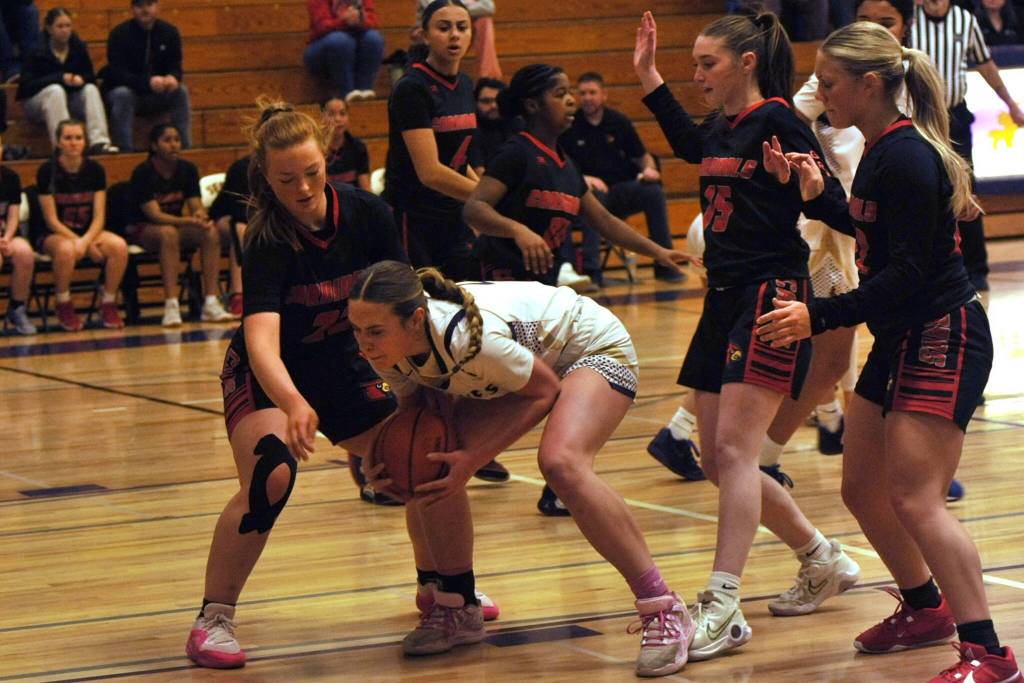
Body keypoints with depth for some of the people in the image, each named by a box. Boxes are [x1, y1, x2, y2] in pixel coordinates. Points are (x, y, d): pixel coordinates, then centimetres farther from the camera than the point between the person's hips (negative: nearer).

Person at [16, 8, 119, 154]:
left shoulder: (78, 47, 1)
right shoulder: (37, 51, -13)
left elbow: (90, 76, 5)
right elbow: (27, 84, -19)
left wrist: (81, 78, -22)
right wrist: (60, 78, -28)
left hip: (69, 99, 4)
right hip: (37, 99, -4)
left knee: (91, 89, -22)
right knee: (56, 90, -35)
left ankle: (98, 142, -39)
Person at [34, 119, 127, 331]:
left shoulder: (95, 170, -1)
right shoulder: (47, 171, -10)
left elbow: (99, 217, -4)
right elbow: (52, 220, -11)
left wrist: (85, 241, -22)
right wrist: (77, 242, -22)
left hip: (89, 232, 3)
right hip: (54, 234, -3)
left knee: (119, 246, -28)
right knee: (66, 249, -40)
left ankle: (108, 305, -9)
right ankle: (64, 306, -14)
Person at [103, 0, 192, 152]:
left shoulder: (169, 32, -1)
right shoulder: (119, 34, -13)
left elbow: (175, 67, -2)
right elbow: (116, 73, -21)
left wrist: (173, 78, -29)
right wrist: (148, 82, -36)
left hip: (156, 95, 3)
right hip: (125, 90, -3)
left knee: (181, 91, -22)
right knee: (122, 94, -36)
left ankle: (185, 147, -20)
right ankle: (125, 150, -35)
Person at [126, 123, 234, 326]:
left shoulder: (187, 169, -1)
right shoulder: (142, 173, -16)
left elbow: (196, 206, -3)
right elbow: (155, 215, -23)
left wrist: (200, 215, -30)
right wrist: (189, 222, -38)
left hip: (177, 225, 5)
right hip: (143, 230, -5)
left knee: (211, 231, -25)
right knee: (168, 233, -38)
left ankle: (211, 303, -29)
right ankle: (171, 306, -42)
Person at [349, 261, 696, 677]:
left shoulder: (466, 336, -40)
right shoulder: (388, 349, -19)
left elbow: (546, 390, -23)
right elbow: (413, 407, 2)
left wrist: (475, 459, -27)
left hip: (594, 347, -7)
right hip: (532, 358, 7)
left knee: (560, 462, -32)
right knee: (436, 467, -10)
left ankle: (663, 611, -23)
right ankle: (458, 610, 10)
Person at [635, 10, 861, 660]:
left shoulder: (777, 122, -10)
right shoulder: (722, 126, 13)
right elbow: (690, 144, 37)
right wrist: (649, 76, 35)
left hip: (771, 298, -9)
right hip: (725, 300, 9)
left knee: (733, 451, -16)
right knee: (718, 461, 9)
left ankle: (723, 606, -18)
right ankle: (824, 561, 25)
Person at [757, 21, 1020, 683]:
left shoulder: (907, 157, -21)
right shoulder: (880, 151, 8)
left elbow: (905, 272, -25)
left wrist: (819, 316, -31)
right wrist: (815, 194, 11)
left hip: (942, 341, -10)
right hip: (900, 340, 10)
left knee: (915, 499, -16)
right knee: (862, 489, 16)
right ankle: (925, 609, 35)